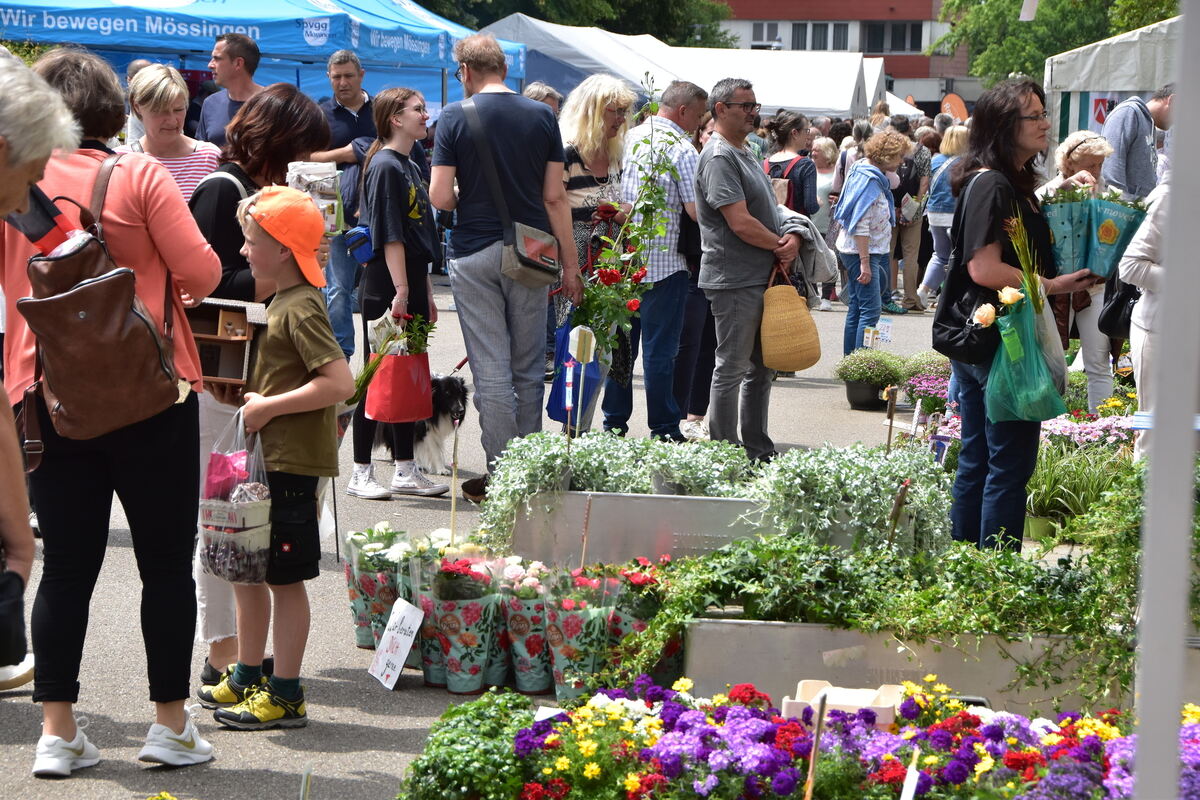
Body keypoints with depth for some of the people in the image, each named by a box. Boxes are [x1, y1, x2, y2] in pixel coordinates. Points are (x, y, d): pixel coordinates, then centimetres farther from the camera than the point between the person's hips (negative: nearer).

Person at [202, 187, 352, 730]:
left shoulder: (300, 310, -17)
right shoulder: (283, 302, 13)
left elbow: (340, 382, -26)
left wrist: (268, 406, -21)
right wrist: (249, 396, 9)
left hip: (292, 462, -10)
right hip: (268, 459, 10)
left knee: (284, 577, -2)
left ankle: (285, 694, 6)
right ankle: (248, 676, 29)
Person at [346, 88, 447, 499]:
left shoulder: (411, 168, 17)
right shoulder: (385, 166, -11)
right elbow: (389, 235, -17)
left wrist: (426, 294, 18)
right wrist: (400, 290, -21)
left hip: (410, 286, 9)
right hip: (385, 287, -9)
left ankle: (406, 470, 17)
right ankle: (361, 474, 2)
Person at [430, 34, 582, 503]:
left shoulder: (455, 117, -6)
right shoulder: (542, 116, 2)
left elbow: (440, 198, -10)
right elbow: (555, 196, 0)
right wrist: (570, 264, 5)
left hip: (474, 253, -2)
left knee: (491, 371, 1)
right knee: (528, 371, 12)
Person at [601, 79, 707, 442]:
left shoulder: (629, 138, 8)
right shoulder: (682, 149, -13)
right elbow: (696, 210, -18)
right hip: (663, 262, -6)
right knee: (660, 348, -1)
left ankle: (614, 423, 20)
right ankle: (663, 430, 3)